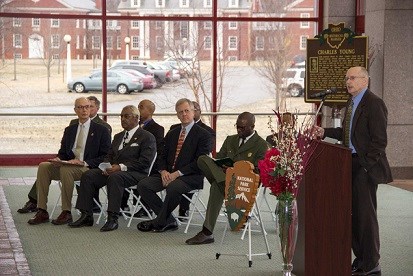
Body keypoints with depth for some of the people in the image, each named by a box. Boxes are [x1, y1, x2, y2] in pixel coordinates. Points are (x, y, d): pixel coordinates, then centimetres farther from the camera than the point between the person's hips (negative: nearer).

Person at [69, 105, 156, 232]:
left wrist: (121, 167, -22)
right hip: (112, 170, 7)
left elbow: (145, 161, -13)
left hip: (136, 173, -7)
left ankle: (112, 219, -38)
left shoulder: (147, 137, 0)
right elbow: (109, 156, 22)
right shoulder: (118, 136, 25)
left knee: (114, 177, -38)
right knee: (88, 175, -15)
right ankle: (86, 216, -15)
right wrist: (106, 167, -4)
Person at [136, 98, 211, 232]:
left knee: (173, 187, -38)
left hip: (191, 177, -6)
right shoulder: (171, 134, 20)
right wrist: (163, 171, -5)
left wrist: (178, 173, -17)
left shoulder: (203, 134, -1)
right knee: (143, 185, -15)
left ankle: (160, 222, -15)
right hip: (168, 174, 7)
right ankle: (169, 221, -12)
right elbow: (162, 157, 17)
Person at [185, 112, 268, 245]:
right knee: (203, 159, -21)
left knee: (217, 186, -37)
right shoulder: (230, 140, 23)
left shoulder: (261, 145, 3)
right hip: (224, 178, 6)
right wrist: (223, 168, -6)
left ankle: (207, 233, -38)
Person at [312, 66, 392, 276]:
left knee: (366, 213, -3)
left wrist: (365, 164, -18)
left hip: (366, 167, -9)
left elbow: (379, 140, -16)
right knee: (354, 213, 12)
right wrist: (325, 132, 9)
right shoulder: (352, 103, 16)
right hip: (351, 165, 9)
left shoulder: (374, 103, -13)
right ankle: (360, 259, 22)